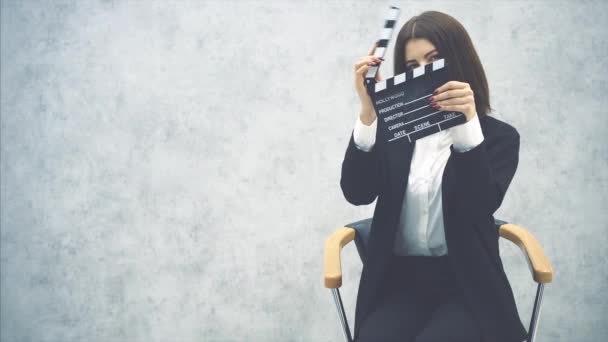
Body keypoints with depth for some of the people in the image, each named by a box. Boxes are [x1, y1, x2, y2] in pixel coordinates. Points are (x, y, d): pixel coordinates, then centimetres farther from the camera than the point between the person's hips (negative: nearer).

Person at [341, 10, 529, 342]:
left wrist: (467, 125, -26)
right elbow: (357, 193, -9)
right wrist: (368, 113, -20)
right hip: (399, 282, 1)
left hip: (466, 287, -1)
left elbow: (480, 207, -15)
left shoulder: (498, 136, 2)